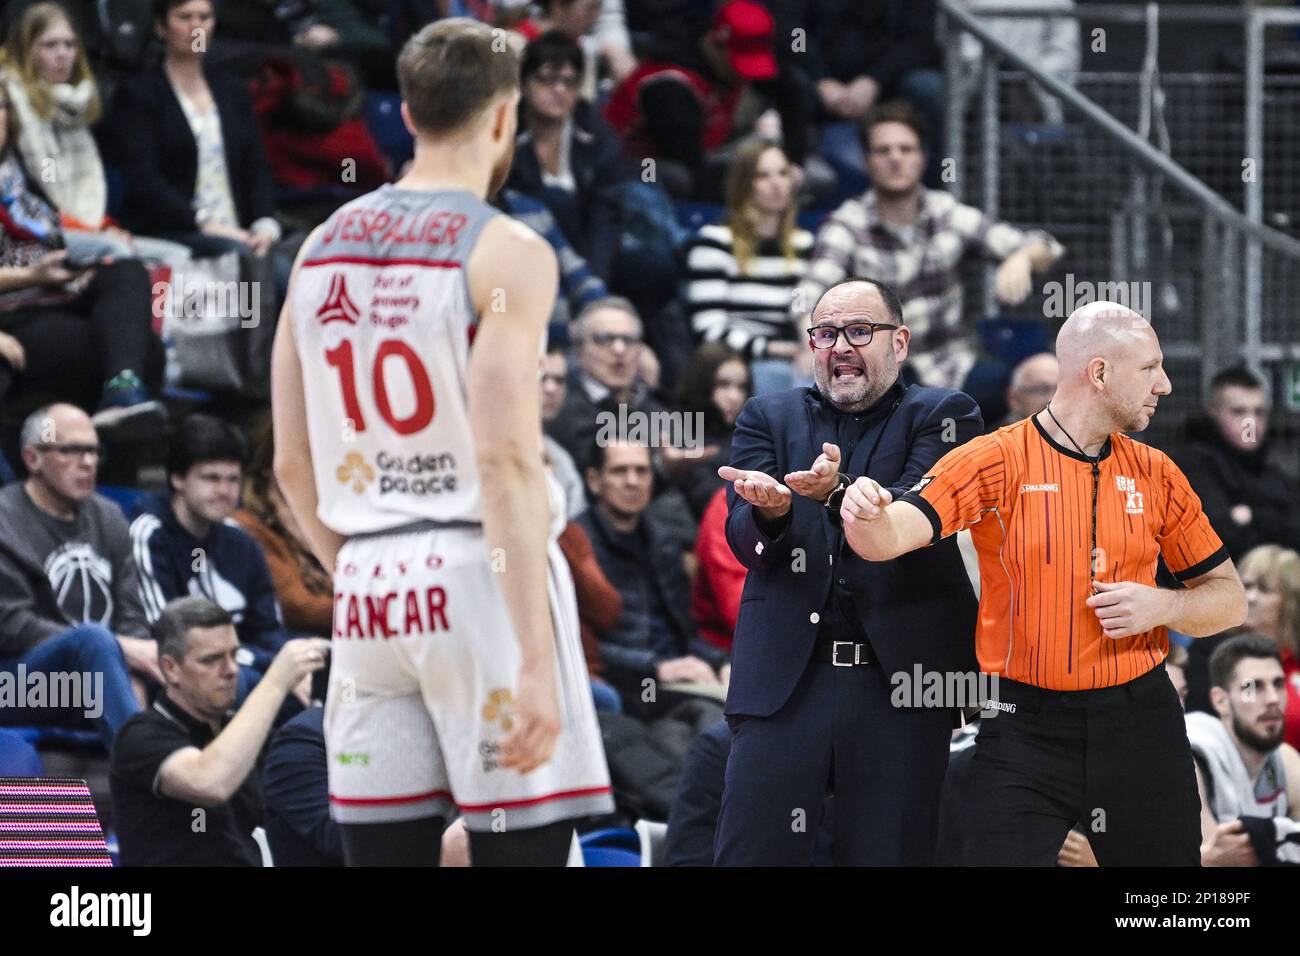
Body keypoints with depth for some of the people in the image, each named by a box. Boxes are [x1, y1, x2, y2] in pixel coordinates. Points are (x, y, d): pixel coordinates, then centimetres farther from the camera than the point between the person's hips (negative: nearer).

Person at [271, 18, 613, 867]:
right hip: (481, 576, -6)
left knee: (385, 849, 7)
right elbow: (505, 462, -16)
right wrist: (536, 661, -18)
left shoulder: (323, 247, 11)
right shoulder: (505, 252, -8)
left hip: (368, 592, 6)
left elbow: (293, 465, 14)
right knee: (522, 845, -2)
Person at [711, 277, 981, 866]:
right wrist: (769, 510, -23)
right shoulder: (768, 417, 15)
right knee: (750, 855, -5)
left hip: (899, 684, -2)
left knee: (889, 856, 1)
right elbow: (743, 539, 1)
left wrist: (838, 493, -31)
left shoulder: (944, 415, 7)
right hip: (785, 678, 2)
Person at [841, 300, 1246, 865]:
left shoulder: (1156, 474, 8)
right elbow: (889, 538, -16)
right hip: (1026, 727, -4)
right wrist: (865, 516, -40)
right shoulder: (996, 461, -5)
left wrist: (1162, 606, -9)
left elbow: (1228, 600, 12)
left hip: (1141, 723, 4)